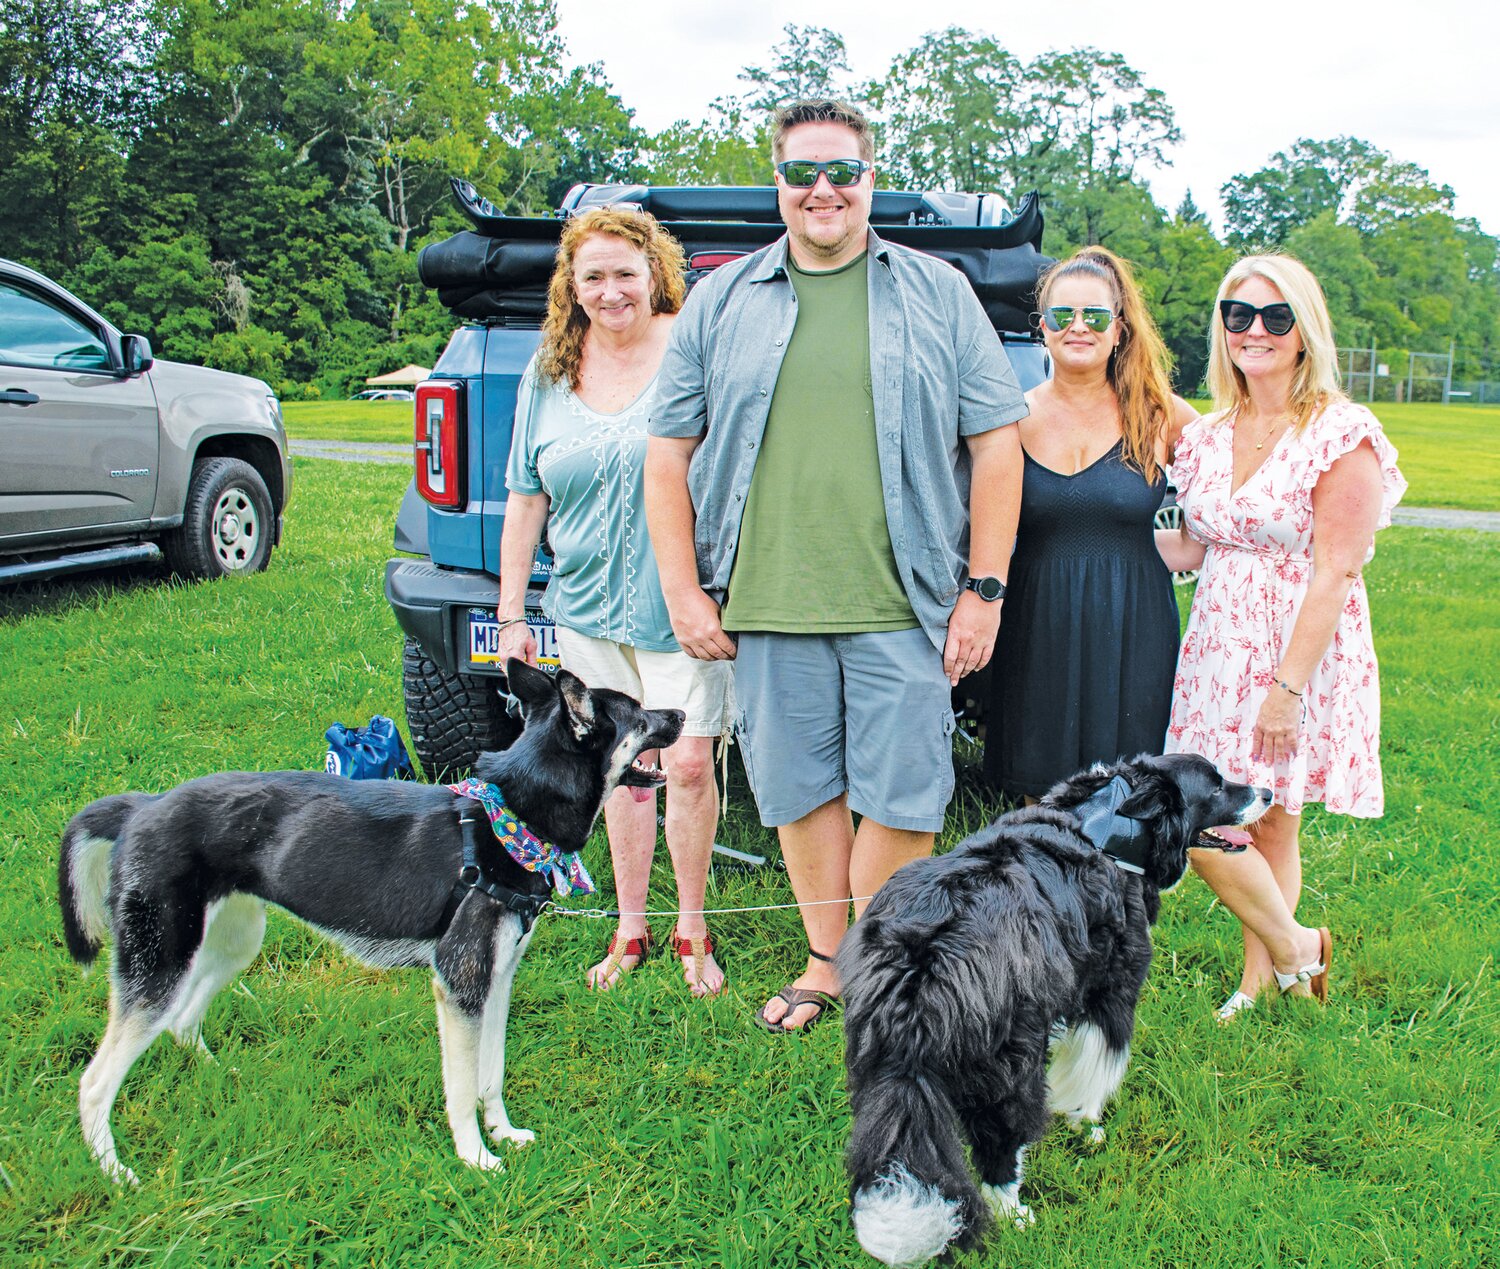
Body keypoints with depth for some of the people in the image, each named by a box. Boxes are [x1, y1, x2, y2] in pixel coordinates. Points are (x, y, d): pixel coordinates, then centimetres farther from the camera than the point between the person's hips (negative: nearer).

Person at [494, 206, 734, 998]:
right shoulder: (549, 373, 8)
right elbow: (525, 499, 12)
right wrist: (511, 615, 10)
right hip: (588, 607, 4)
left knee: (687, 763, -3)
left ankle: (691, 929, 16)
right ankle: (630, 929, 24)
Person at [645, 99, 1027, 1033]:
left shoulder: (937, 294, 6)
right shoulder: (721, 304, 9)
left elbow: (996, 442, 5)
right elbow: (669, 452, 10)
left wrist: (984, 589, -2)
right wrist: (684, 592, 3)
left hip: (904, 606, -1)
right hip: (766, 606, 2)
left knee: (900, 798, 1)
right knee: (801, 793, 11)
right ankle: (827, 962, 28)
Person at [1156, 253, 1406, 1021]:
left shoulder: (1342, 437, -11)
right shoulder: (1207, 437, 8)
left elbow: (1335, 573, -15)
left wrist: (1287, 683, -18)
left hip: (1302, 652, -6)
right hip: (1218, 646, 6)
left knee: (1270, 827, -3)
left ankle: (1290, 952, 25)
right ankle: (1265, 975, 25)